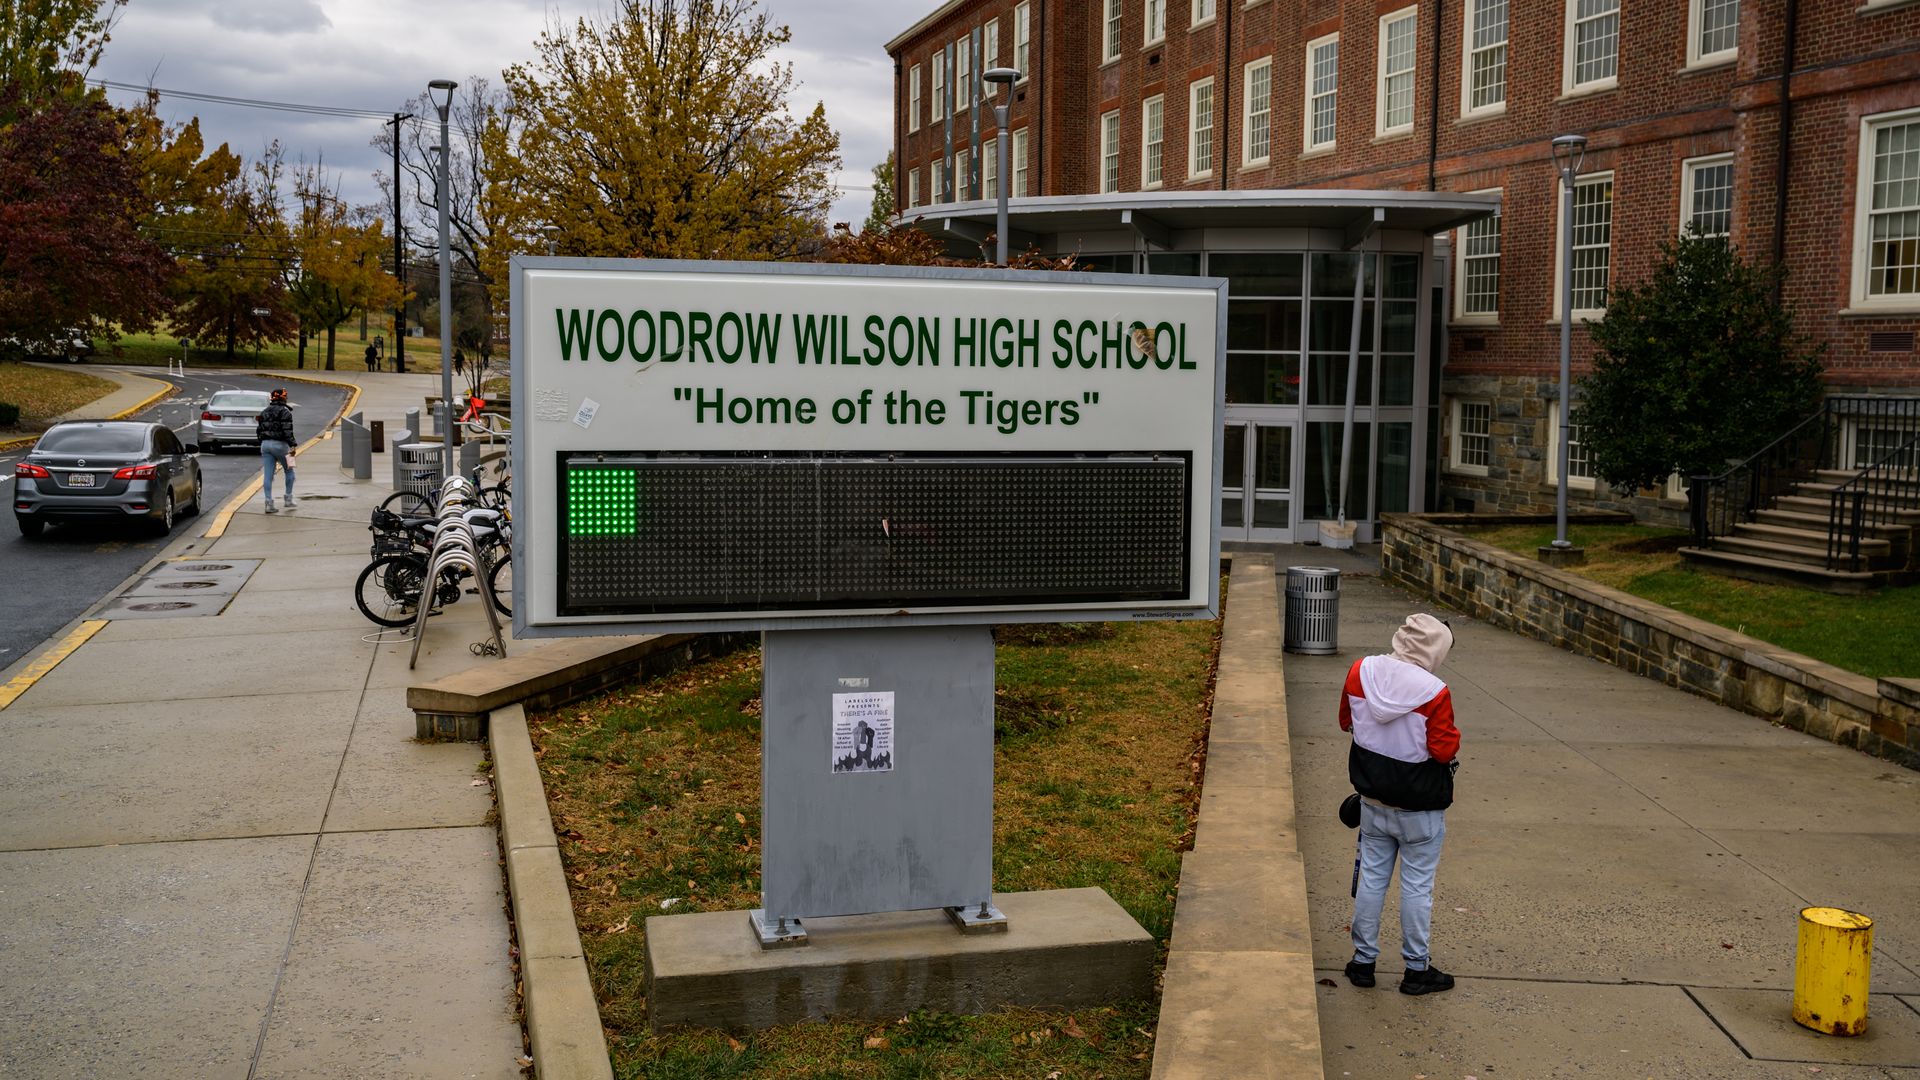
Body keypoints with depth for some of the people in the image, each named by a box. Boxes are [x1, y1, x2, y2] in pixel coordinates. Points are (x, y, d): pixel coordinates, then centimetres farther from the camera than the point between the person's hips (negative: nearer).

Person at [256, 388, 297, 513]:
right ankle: (288, 499, 12)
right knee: (289, 471, 12)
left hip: (265, 445, 6)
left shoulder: (264, 412, 14)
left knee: (267, 475, 2)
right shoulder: (285, 412, -7)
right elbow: (288, 431, -17)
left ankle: (269, 504, -1)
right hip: (280, 444, -6)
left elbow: (259, 430, 17)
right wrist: (292, 446, -18)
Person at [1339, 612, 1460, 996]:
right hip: (1420, 807, -5)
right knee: (1417, 884, 8)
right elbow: (1444, 750, -17)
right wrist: (1452, 734, 2)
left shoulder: (1360, 672, -8)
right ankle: (1416, 969, 19)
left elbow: (1346, 722, 5)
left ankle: (1363, 960, 24)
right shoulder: (1433, 693, -24)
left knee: (1372, 876, 15)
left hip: (1373, 801, 5)